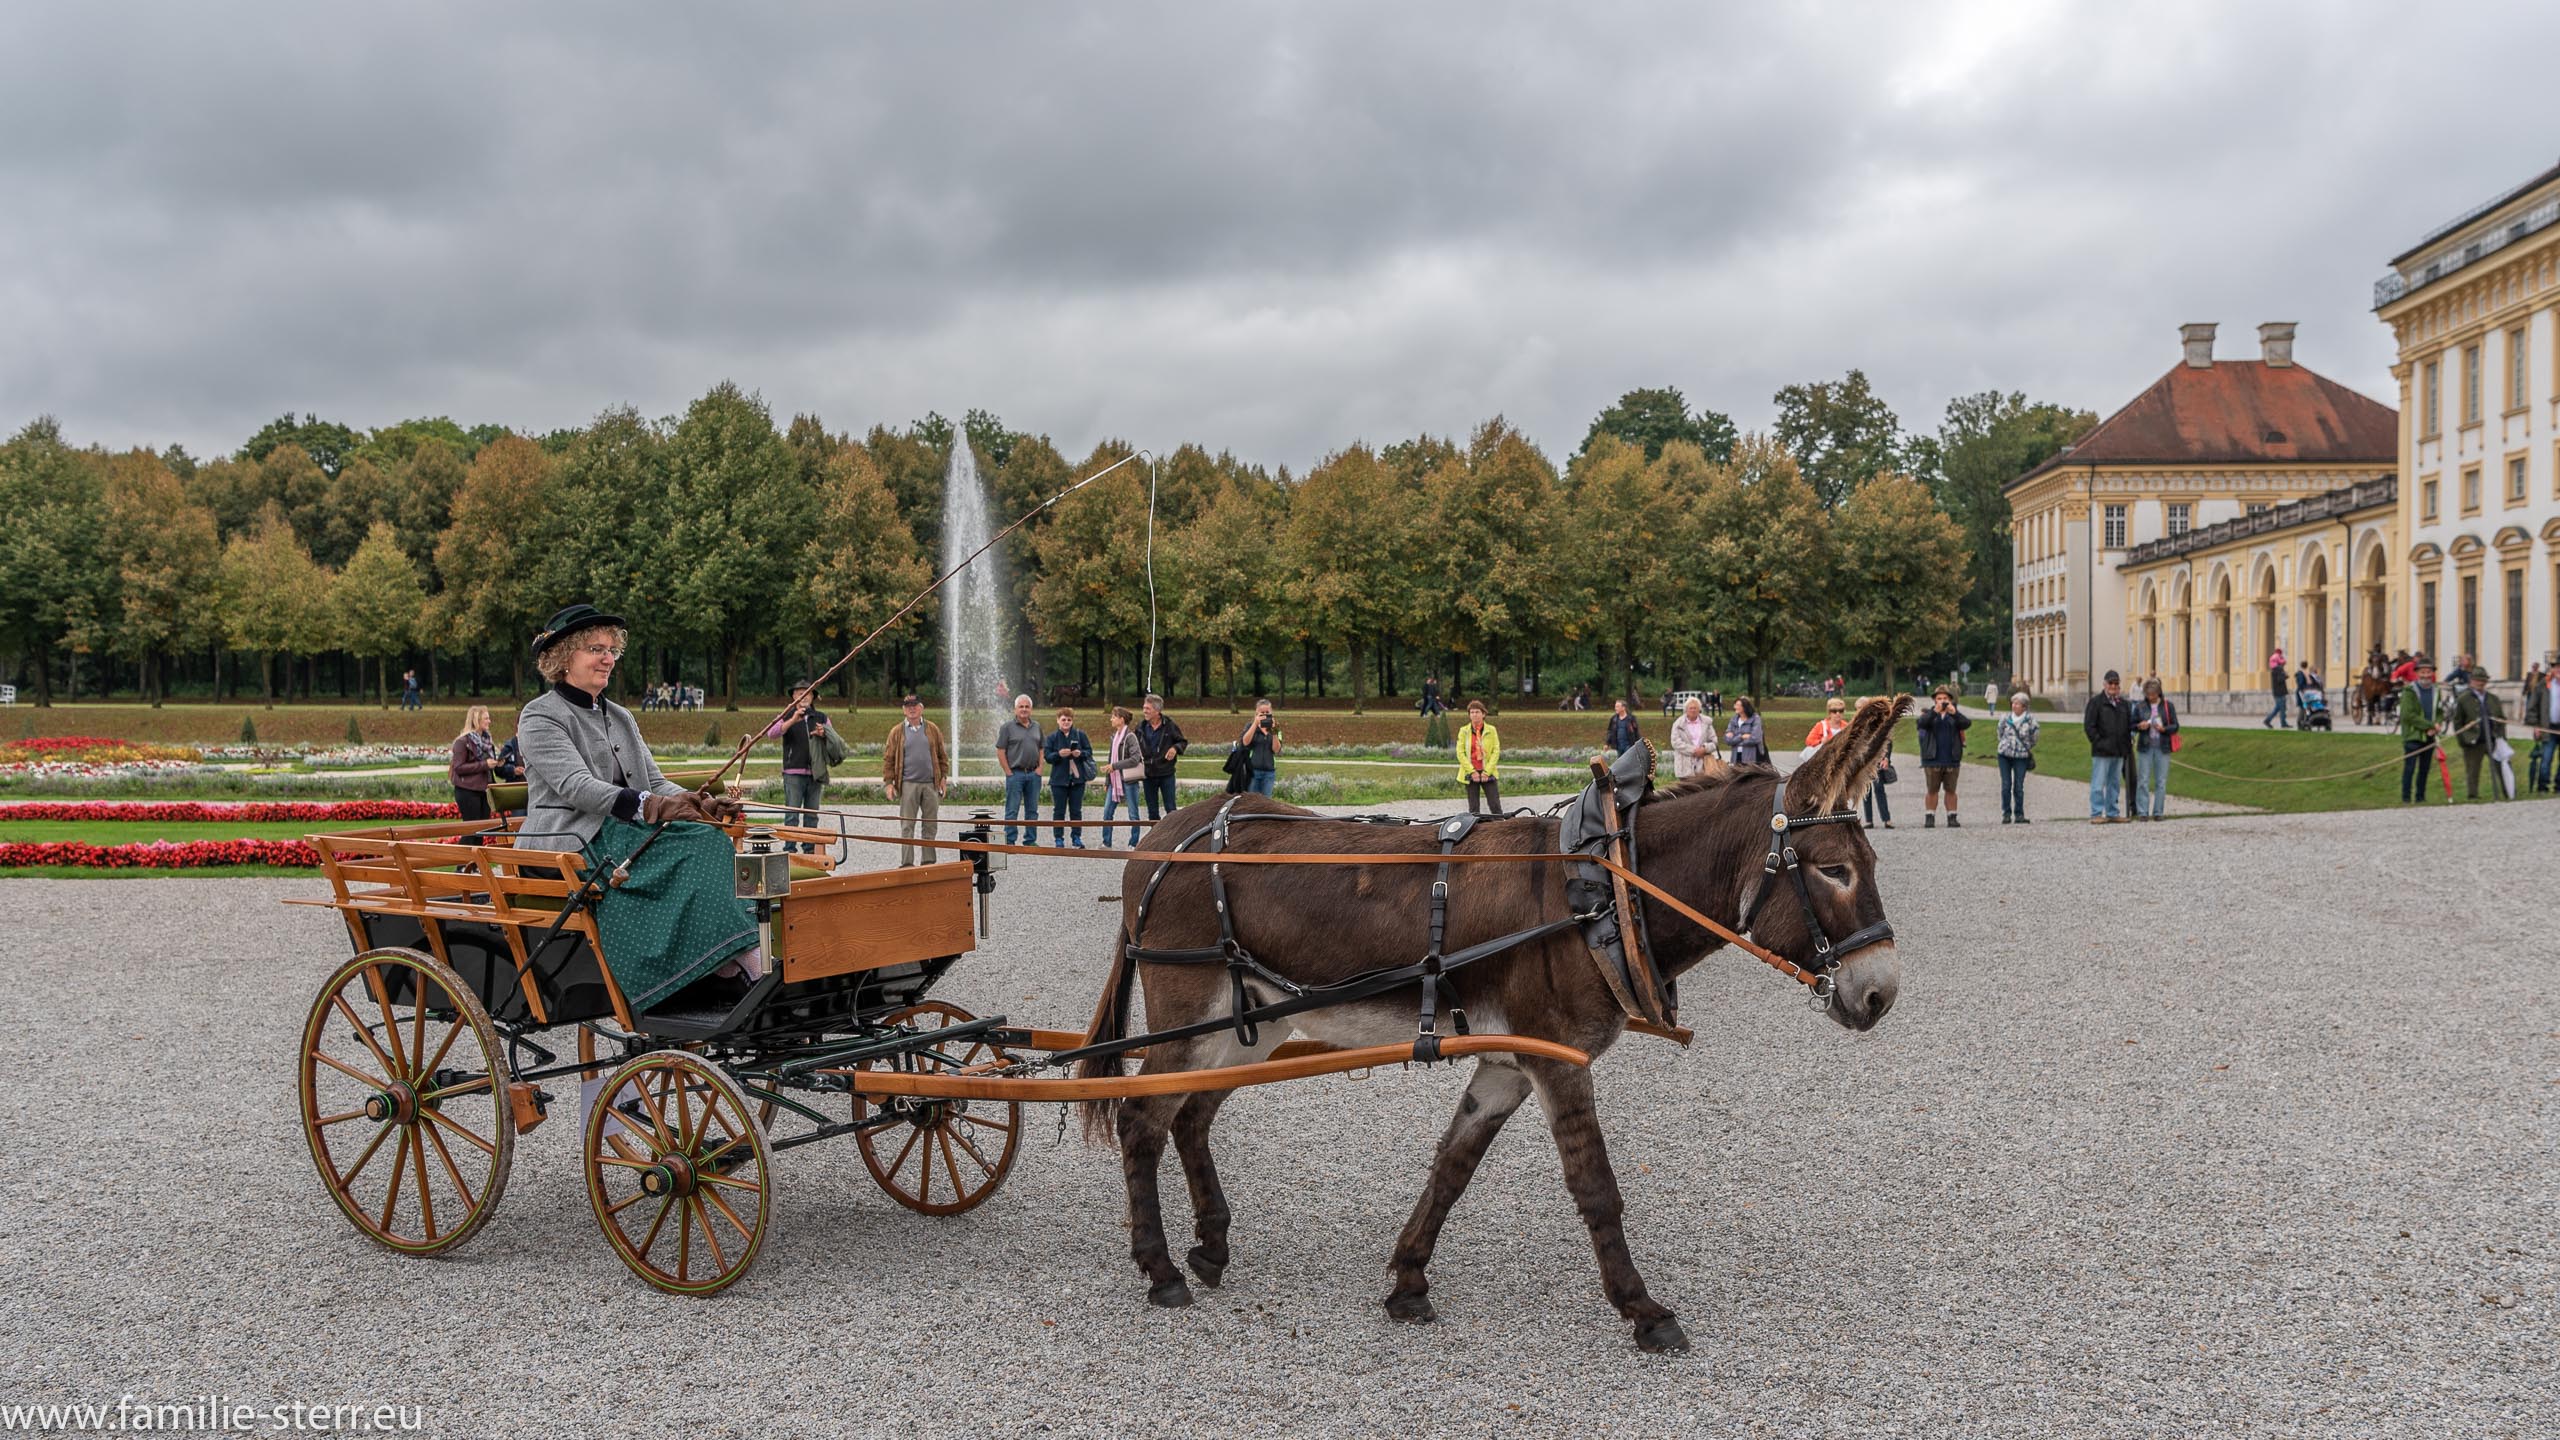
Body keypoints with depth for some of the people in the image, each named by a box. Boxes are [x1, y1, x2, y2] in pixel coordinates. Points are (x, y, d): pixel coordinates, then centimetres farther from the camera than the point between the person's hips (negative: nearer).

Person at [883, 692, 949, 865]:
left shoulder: (933, 729, 8)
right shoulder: (897, 732, 4)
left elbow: (942, 755, 12)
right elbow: (888, 758, 5)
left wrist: (943, 777, 5)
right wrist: (888, 782, -2)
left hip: (931, 784, 2)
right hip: (908, 784, -2)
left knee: (930, 825, 6)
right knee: (907, 826, -1)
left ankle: (929, 861, 13)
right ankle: (906, 863, 0)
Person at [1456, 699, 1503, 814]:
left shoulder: (1491, 730, 4)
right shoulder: (1464, 731, 5)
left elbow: (1496, 752, 0)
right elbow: (1460, 753, 0)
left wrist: (1487, 771, -10)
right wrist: (1472, 771, -9)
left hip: (1488, 773, 0)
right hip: (1470, 774, 1)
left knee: (1495, 807, -4)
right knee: (1473, 808, 3)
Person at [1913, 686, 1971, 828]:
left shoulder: (1955, 715, 9)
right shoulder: (1929, 714, 7)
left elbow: (1967, 723, -10)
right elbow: (1921, 723, -14)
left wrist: (1954, 713, -26)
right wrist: (1934, 711, -27)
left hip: (1952, 760, 1)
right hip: (1932, 760, -1)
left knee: (1950, 790, 5)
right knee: (1932, 790, 1)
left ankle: (1952, 817, 9)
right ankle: (1929, 818, 5)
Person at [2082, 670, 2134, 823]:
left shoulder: (2123, 703, 15)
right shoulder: (2096, 701, -3)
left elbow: (2129, 725, 22)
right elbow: (2088, 725, -7)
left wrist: (2128, 744, 10)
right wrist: (2098, 742, -13)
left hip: (2119, 751, 6)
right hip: (2102, 752, -6)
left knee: (2115, 784, 11)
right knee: (2098, 784, -6)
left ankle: (2112, 814, 17)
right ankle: (2096, 814, -3)